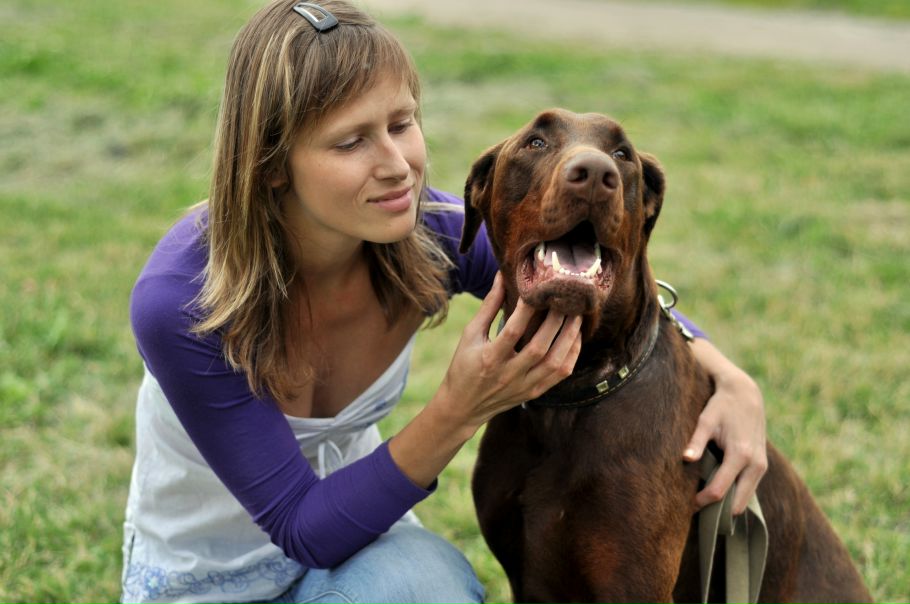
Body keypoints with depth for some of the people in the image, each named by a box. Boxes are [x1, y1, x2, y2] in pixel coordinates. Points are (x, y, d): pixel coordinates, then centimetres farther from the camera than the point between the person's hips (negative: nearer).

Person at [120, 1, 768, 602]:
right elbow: (304, 529, -26)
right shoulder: (178, 304, -31)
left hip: (358, 533, 4)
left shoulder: (431, 233, -20)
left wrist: (732, 379, -23)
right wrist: (459, 412, -39)